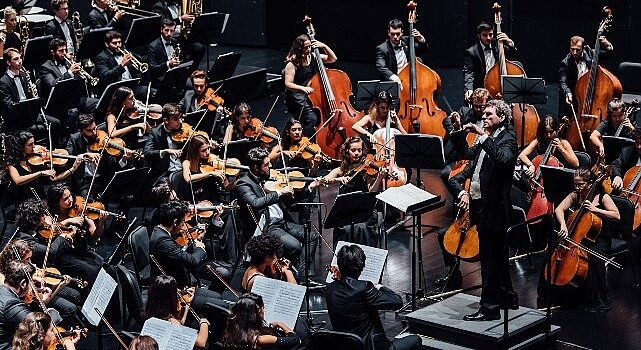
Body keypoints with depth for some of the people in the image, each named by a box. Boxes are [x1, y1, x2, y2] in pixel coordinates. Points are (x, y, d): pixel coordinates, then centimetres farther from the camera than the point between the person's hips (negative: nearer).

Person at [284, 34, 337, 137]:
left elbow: (333, 59, 12)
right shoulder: (292, 64, -11)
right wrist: (303, 88, -31)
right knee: (312, 118, -26)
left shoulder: (313, 58, 6)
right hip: (297, 97, -7)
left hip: (313, 93, 7)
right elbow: (288, 84, -15)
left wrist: (324, 46, -3)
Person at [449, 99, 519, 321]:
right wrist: (459, 134, 11)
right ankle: (508, 298, 30)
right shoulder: (487, 139, 15)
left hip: (493, 207, -9)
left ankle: (489, 308, -2)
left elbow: (504, 158, -32)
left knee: (490, 258, -6)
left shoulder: (507, 138, -11)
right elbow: (467, 154, 26)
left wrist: (484, 136, -29)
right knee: (497, 256, 19)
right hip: (480, 204, 9)